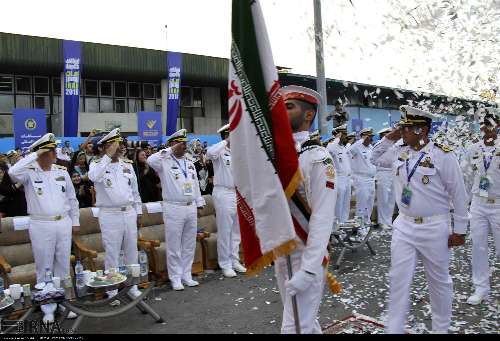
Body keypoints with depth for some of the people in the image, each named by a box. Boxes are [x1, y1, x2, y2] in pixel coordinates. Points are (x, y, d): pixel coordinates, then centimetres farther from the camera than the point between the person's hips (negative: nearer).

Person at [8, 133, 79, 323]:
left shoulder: (62, 172, 6)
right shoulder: (30, 172, -5)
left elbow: (71, 198, 13)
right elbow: (13, 173, -29)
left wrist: (75, 221, 13)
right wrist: (35, 155, -22)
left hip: (63, 223, 3)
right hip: (41, 226, -3)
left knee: (63, 266, 12)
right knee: (44, 269, 7)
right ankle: (48, 309, 19)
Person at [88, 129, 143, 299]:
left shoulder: (127, 165, 9)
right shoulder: (97, 164, -4)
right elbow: (93, 177, -29)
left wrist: (138, 212, 14)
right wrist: (109, 155, -25)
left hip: (129, 213, 4)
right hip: (110, 215, -4)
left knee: (132, 252, 12)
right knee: (112, 254, 4)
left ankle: (133, 286, 27)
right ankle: (112, 290, 19)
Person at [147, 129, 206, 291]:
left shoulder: (190, 164, 15)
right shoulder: (165, 162, -4)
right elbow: (151, 160, -26)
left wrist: (199, 204, 13)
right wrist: (170, 150, -18)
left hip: (191, 208, 6)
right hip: (173, 209, -6)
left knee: (189, 245, 12)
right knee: (174, 246, 2)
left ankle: (186, 275, 24)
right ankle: (175, 278, 14)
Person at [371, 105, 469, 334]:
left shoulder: (443, 156, -12)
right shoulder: (399, 153, 3)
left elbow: (458, 195, -8)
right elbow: (376, 157, 22)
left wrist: (459, 230, -5)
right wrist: (390, 137, 5)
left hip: (434, 228, -4)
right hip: (404, 225, 4)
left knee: (439, 281, 14)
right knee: (398, 279, 6)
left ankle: (441, 328, 35)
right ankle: (394, 329, 18)